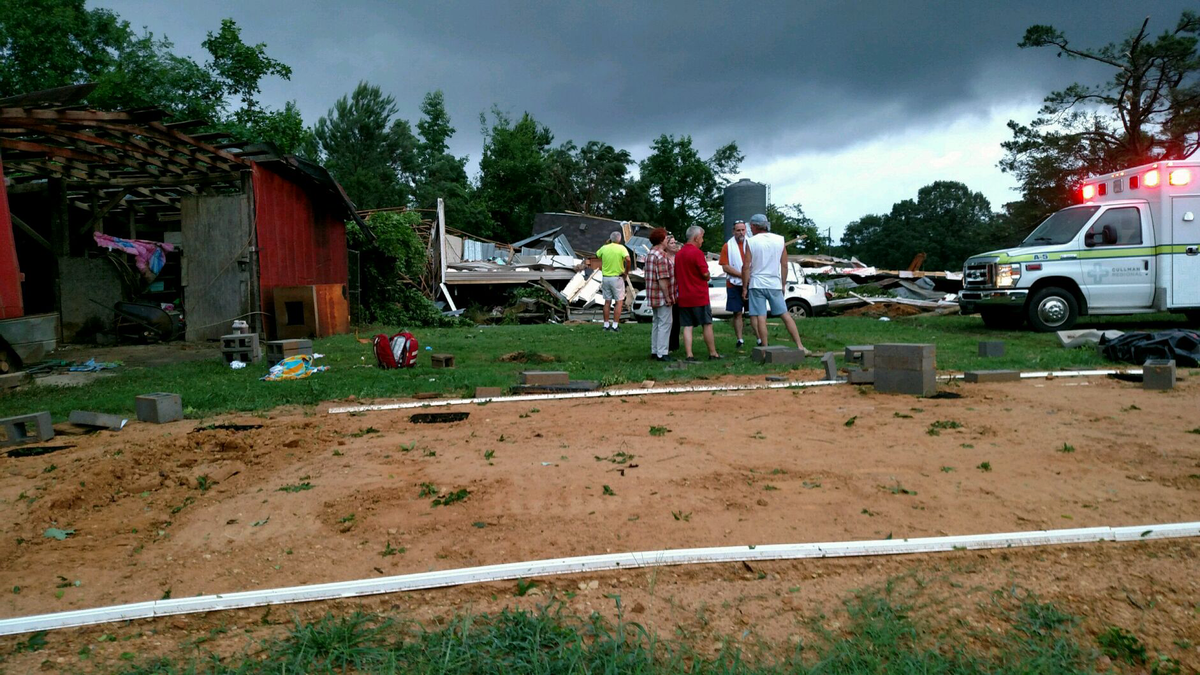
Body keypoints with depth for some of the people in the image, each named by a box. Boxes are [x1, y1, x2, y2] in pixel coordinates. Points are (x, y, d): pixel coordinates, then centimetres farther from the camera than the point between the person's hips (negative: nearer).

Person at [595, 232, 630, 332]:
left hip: (605, 277, 4)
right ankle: (615, 326, -2)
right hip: (617, 278, -4)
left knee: (607, 302, 12)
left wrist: (606, 243, 21)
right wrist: (626, 272, -13)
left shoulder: (604, 248, 1)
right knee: (619, 302, 4)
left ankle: (606, 325, 15)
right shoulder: (621, 248, -11)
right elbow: (628, 259, -27)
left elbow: (597, 255, 21)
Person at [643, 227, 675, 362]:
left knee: (657, 323, 16)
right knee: (665, 323, -5)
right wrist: (668, 297, -19)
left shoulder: (650, 255, 12)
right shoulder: (661, 256, -19)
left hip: (653, 296, 10)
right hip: (662, 296, -10)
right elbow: (662, 279, -24)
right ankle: (662, 353, -3)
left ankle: (655, 351, 22)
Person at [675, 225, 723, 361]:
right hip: (699, 296, -6)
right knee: (707, 325, 5)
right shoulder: (697, 253, -13)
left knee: (687, 326, 4)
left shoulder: (678, 254, 9)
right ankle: (713, 354, 12)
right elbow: (705, 274, -13)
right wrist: (708, 276, 7)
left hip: (683, 297, 6)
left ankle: (689, 355, 1)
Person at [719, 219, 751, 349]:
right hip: (734, 285, -1)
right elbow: (725, 267, -6)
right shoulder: (727, 246, 1)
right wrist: (741, 275, -15)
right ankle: (740, 340, 7)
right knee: (737, 313, 2)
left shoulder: (750, 244, 6)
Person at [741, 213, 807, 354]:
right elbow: (784, 265, 7)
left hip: (756, 284, -3)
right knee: (785, 315, 9)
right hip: (775, 284, 3)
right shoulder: (779, 240, 5)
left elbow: (746, 266, -7)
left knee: (760, 317, -1)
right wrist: (783, 284, 16)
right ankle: (800, 346, 8)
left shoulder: (752, 242, -5)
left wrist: (744, 287, 0)